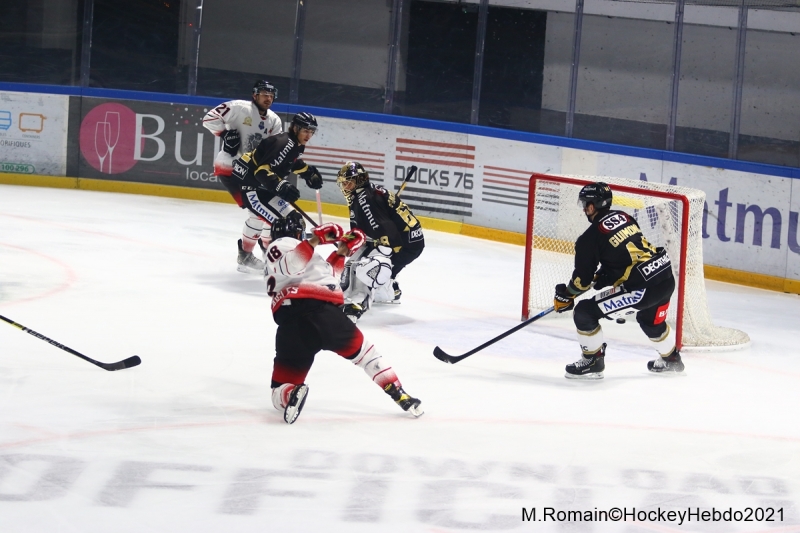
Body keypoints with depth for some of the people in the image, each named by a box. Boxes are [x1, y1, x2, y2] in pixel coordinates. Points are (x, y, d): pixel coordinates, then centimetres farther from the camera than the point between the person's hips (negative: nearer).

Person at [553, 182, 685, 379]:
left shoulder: (591, 236, -6)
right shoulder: (624, 218, 14)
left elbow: (583, 279, -1)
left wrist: (565, 296, 17)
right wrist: (603, 276, 32)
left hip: (641, 288, -8)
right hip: (666, 277, 8)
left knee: (585, 312, 1)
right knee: (650, 319, 38)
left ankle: (593, 361, 11)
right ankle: (671, 358, 56)